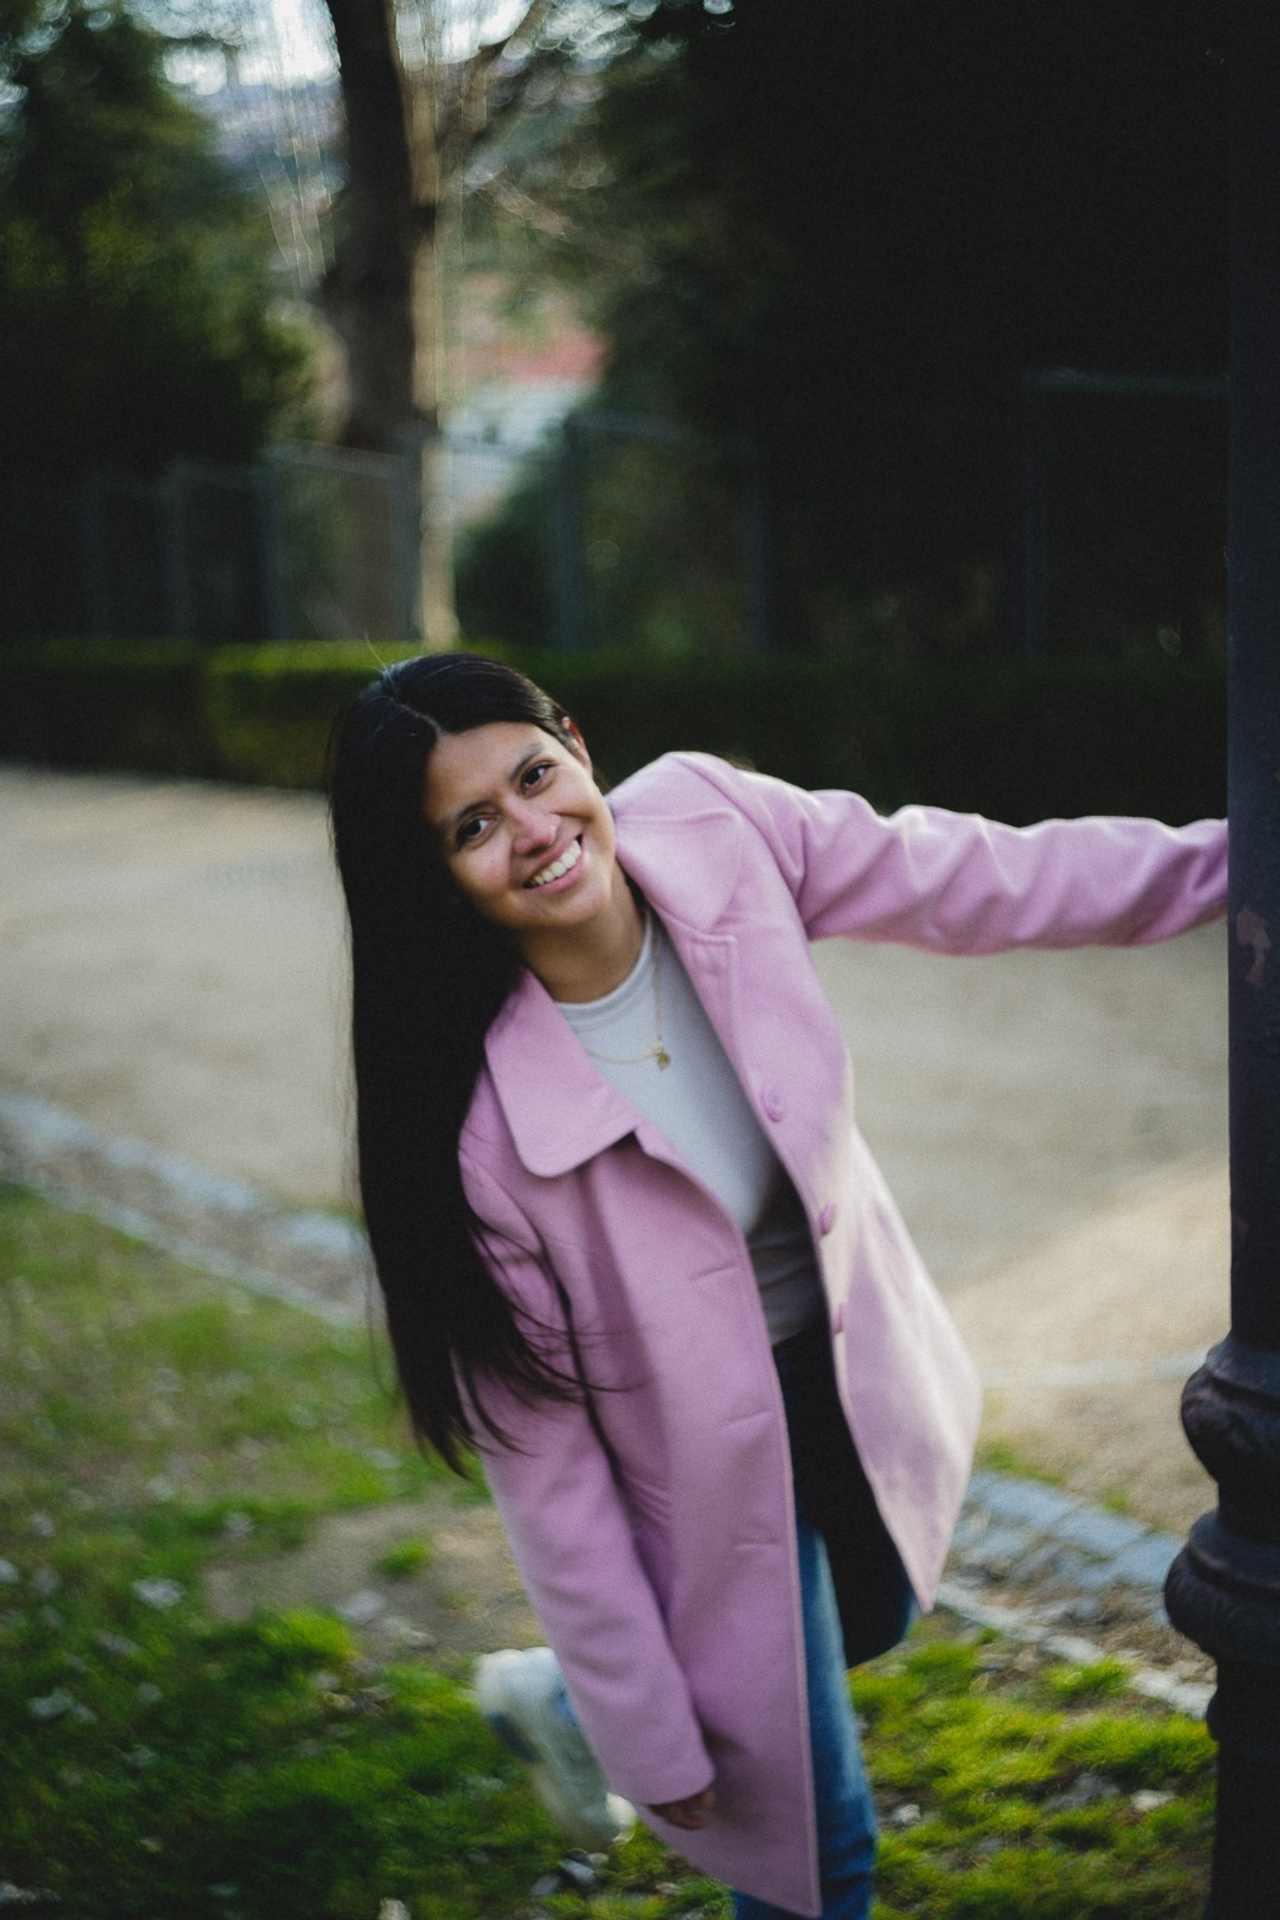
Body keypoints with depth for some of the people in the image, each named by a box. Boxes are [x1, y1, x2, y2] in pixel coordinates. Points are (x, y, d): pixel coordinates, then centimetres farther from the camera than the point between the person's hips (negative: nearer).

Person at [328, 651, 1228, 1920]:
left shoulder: (705, 824, -23)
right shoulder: (476, 1115, -33)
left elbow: (974, 879, -9)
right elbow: (540, 1447, -22)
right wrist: (650, 1736, -14)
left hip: (851, 1370, 6)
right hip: (706, 1456, -6)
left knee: (866, 1622, 33)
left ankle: (555, 1702, 54)